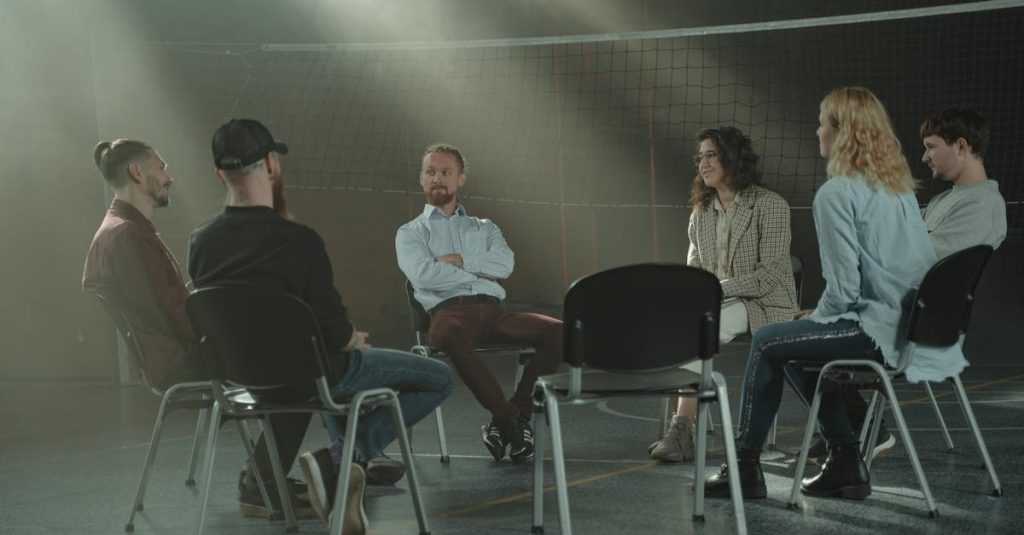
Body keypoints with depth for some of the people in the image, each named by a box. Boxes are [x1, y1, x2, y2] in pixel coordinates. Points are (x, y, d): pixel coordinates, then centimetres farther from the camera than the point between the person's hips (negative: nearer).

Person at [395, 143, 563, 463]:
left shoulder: (485, 228, 28)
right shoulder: (411, 233, 19)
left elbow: (505, 264, 6)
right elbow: (423, 275, -3)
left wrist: (462, 261, -2)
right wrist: (478, 273, 2)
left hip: (492, 310, 3)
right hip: (449, 311, -3)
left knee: (557, 330, -25)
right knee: (449, 336, -43)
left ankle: (511, 417, -19)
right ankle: (511, 418, -31)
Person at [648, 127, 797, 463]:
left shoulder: (771, 205, -9)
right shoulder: (701, 211, 12)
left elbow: (769, 275, -15)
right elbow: (694, 267, 13)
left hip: (765, 304, -5)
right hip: (718, 303, 5)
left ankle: (682, 428, -31)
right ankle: (683, 428, -31)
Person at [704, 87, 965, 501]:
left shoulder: (837, 192, -13)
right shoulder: (898, 184, 13)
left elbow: (843, 287, -17)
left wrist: (818, 316, 4)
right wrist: (822, 314, 18)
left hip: (879, 330, -9)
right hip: (914, 323, 9)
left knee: (767, 344, 7)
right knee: (797, 343, 23)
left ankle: (745, 466, 16)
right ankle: (846, 461, 21)